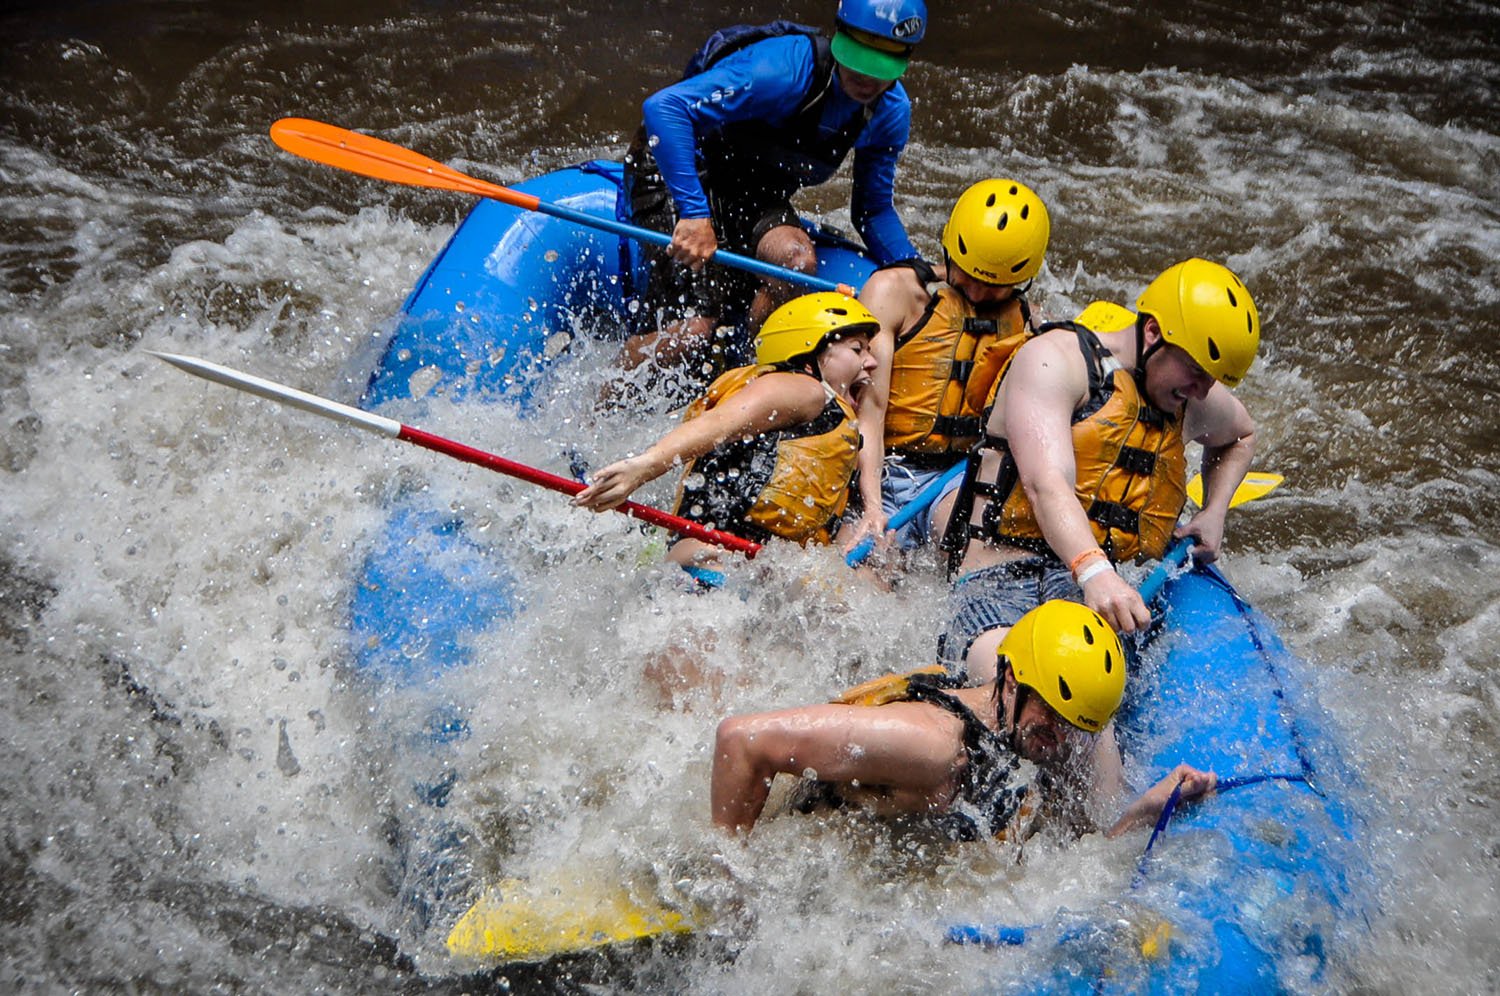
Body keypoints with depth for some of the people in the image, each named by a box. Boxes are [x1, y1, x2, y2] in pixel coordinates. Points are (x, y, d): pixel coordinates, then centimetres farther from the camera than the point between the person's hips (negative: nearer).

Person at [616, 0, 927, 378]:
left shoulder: (891, 113, -7)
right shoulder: (786, 68, -30)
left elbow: (875, 209, 7)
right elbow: (664, 107, -37)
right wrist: (694, 213, -43)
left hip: (756, 198, 6)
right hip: (676, 175, -6)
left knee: (797, 259, -29)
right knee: (690, 327, -24)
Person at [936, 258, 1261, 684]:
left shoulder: (1196, 403, 19)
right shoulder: (1056, 358, -4)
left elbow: (1241, 435, 46)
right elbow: (1046, 484, -21)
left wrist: (1213, 513, 28)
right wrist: (1093, 571, -37)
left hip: (1106, 583, 7)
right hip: (1000, 584, -7)